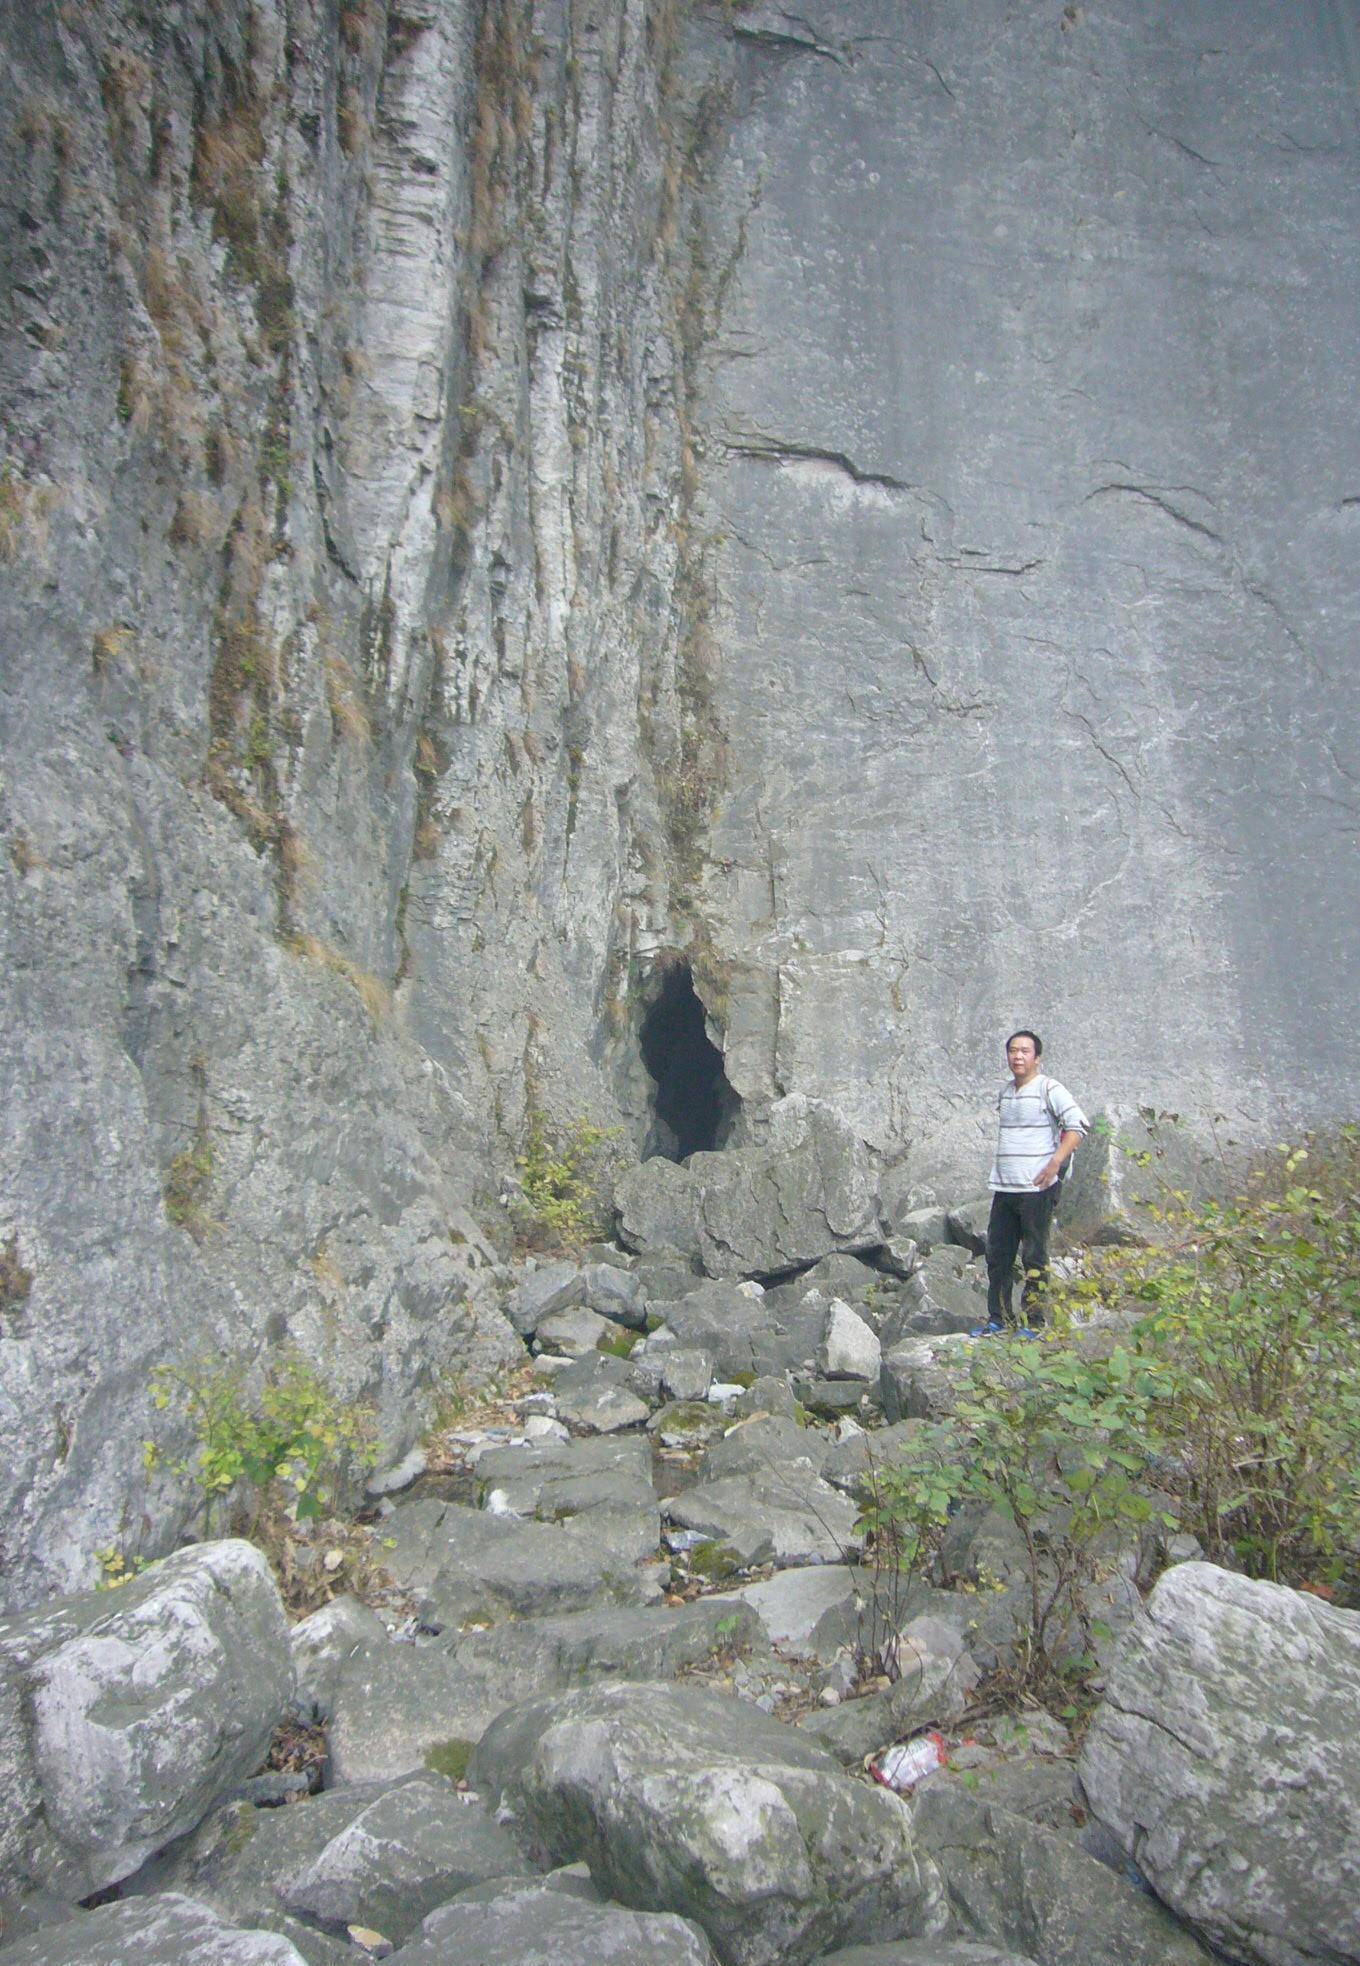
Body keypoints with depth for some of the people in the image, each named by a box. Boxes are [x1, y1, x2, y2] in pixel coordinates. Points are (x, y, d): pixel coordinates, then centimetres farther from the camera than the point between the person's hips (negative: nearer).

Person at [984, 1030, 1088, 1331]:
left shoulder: (1049, 1089, -6)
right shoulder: (1004, 1093, 15)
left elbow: (1078, 1125, -14)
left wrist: (1054, 1163, -23)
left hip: (1037, 1187, -7)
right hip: (1003, 1188, 7)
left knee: (1034, 1256, -1)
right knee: (997, 1255, 9)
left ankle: (1035, 1322, 6)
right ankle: (999, 1319, 19)